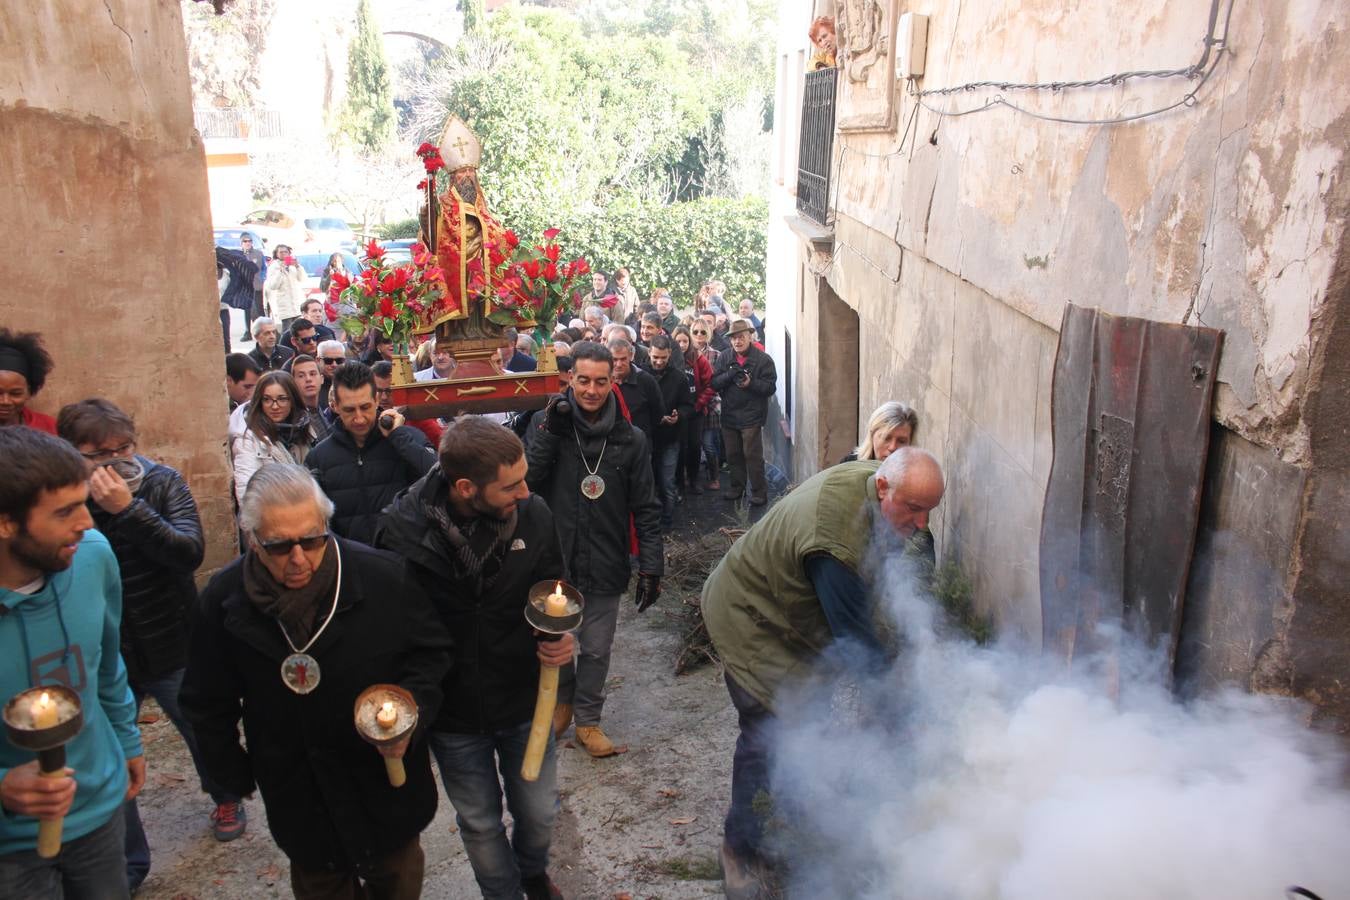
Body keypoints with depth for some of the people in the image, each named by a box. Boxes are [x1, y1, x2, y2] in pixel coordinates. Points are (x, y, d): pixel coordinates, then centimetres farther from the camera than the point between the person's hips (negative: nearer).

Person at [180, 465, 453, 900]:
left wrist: (414, 709, -21)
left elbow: (432, 650, -5)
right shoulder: (222, 600, -14)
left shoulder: (384, 576, -21)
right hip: (298, 796, 1)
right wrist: (234, 775, 6)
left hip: (388, 782, -1)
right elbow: (209, 703, 1)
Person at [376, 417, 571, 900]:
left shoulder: (533, 514, -18)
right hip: (454, 713, -1)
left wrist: (560, 634, -19)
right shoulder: (402, 529, -22)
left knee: (539, 814, 20)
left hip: (525, 701, 1)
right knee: (480, 825, 20)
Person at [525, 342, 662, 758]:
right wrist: (549, 432, -20)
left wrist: (651, 567, -6)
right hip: (554, 562, 1)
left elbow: (646, 509, -1)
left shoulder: (630, 439, -4)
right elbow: (525, 482, -12)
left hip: (605, 566, 0)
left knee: (596, 650, 11)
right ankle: (561, 701, 43)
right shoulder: (551, 425, -3)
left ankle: (587, 719, 31)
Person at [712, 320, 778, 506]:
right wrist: (729, 375, -22)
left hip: (751, 416, -4)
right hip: (729, 415, 4)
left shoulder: (763, 359, -6)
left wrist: (751, 383, -27)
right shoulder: (724, 357, 4)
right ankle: (737, 486, 30)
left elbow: (770, 387, -12)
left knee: (753, 456, -2)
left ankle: (759, 492, 9)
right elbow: (714, 383, -4)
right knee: (733, 455, 15)